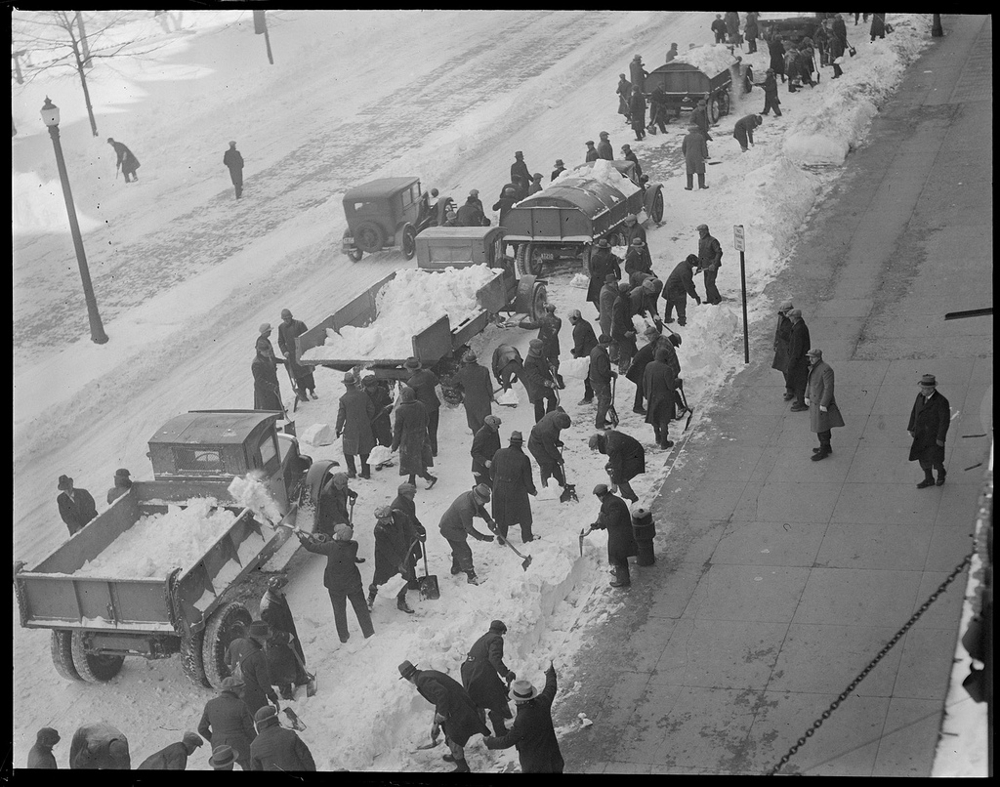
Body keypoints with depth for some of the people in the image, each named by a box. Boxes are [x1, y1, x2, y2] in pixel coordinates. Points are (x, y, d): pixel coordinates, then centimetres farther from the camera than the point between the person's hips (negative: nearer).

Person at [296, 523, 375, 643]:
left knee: (339, 611, 21)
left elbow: (311, 547, -17)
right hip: (353, 583, 1)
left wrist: (299, 534, -5)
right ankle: (368, 632, 32)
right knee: (360, 608, 20)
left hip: (335, 586, -1)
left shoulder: (331, 547, -28)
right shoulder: (353, 545, -20)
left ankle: (343, 636, 35)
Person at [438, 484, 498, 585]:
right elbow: (468, 528, -28)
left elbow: (480, 509, 0)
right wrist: (483, 537, -21)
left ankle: (455, 569, 49)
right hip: (451, 530, -10)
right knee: (464, 551, -1)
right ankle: (471, 577, 10)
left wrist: (489, 521, -15)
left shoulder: (471, 495, -14)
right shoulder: (466, 508, -39)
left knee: (458, 548, 28)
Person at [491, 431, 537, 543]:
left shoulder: (499, 453, -13)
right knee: (524, 516, 18)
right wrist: (533, 490, 7)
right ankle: (527, 538, 30)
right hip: (517, 492, -3)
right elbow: (527, 479, -13)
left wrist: (494, 480, 24)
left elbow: (492, 470, 2)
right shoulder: (524, 459, -21)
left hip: (499, 490, 3)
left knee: (501, 515, 21)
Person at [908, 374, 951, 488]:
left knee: (935, 459, 7)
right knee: (923, 457, 15)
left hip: (934, 435, -6)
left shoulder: (941, 402, -27)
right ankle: (928, 479, 34)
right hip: (921, 434, 6)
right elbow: (914, 412, 4)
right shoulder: (920, 396, -7)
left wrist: (941, 438, -19)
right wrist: (911, 428, 5)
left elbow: (945, 421, -21)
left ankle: (941, 472, 38)